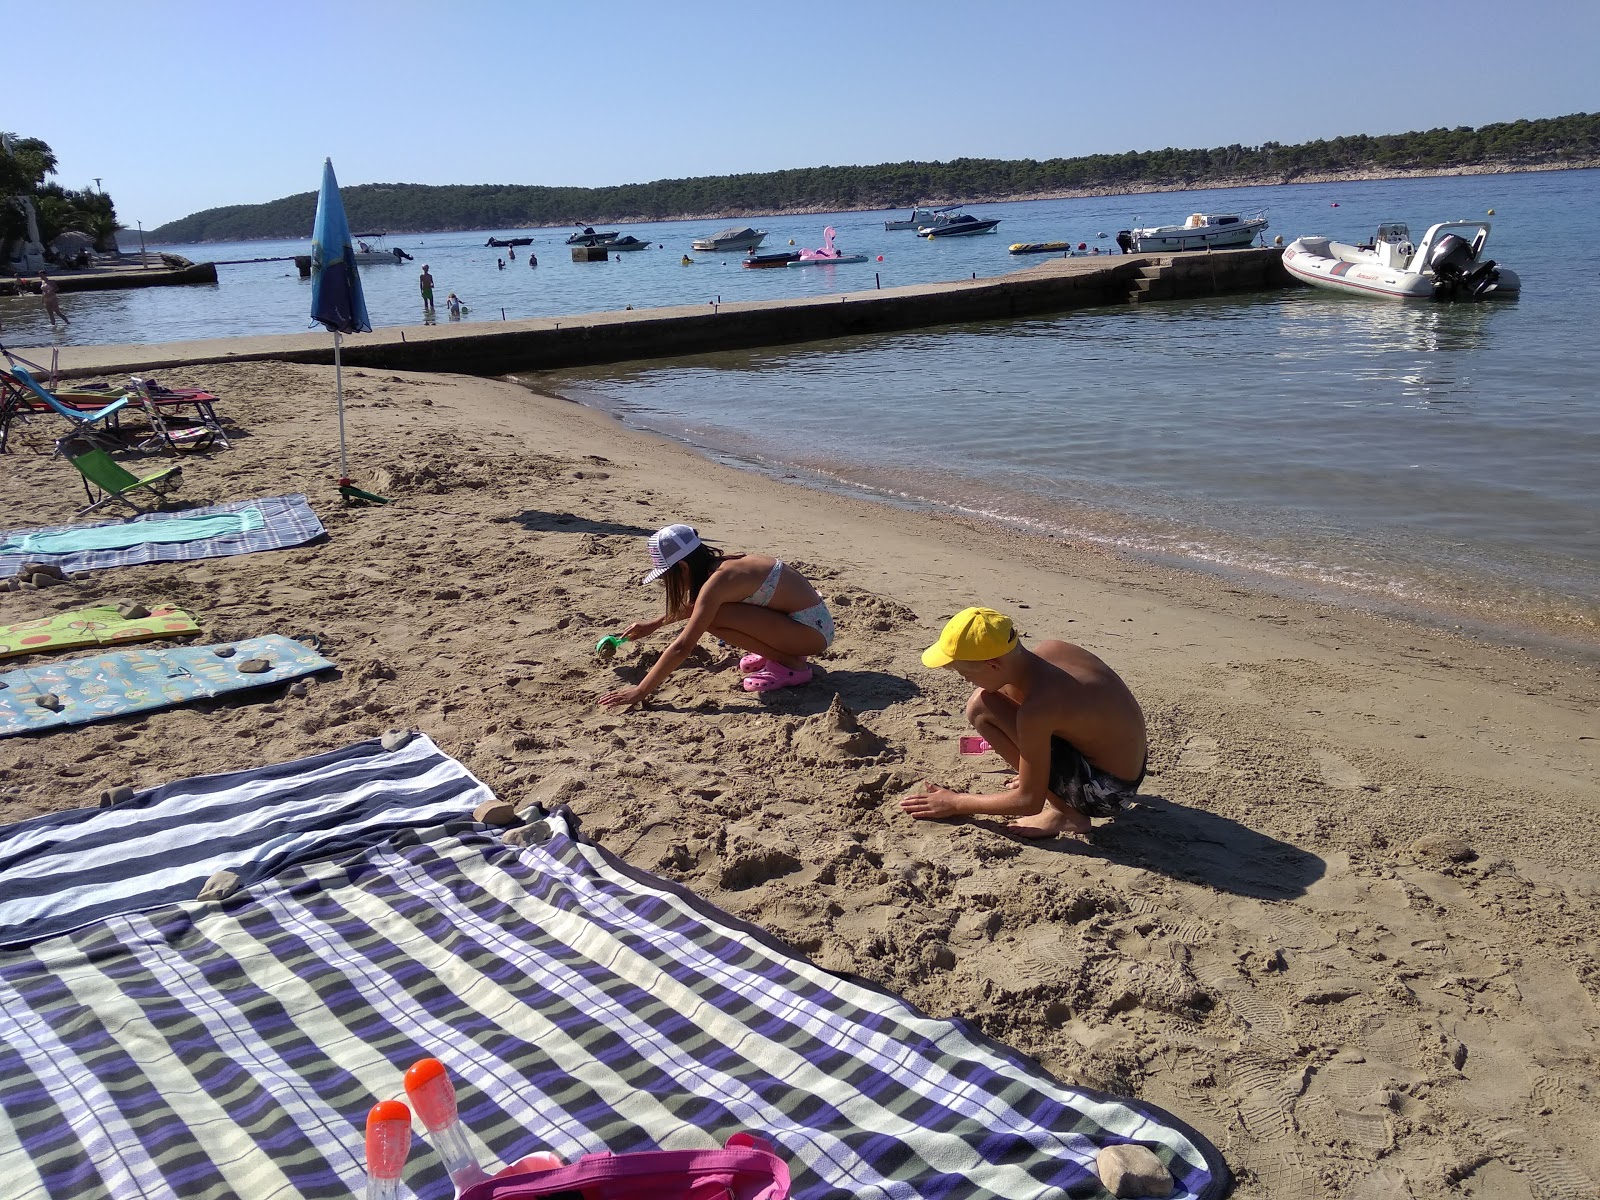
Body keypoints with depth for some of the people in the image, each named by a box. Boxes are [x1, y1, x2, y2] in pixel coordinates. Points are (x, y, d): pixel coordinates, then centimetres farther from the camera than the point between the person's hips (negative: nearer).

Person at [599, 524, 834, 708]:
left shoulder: (717, 582, -21)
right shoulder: (724, 564, 5)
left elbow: (681, 647, -23)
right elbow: (695, 605, 29)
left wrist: (639, 692, -20)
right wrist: (654, 624, 33)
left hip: (813, 631, -9)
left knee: (713, 619, -20)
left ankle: (790, 665, -7)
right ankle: (777, 652, 14)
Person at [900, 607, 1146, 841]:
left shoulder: (1035, 709, -30)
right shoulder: (1050, 649, -8)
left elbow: (1029, 802, -20)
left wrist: (956, 803, -8)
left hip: (1106, 790, -8)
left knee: (980, 708, -20)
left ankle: (1067, 813, -10)